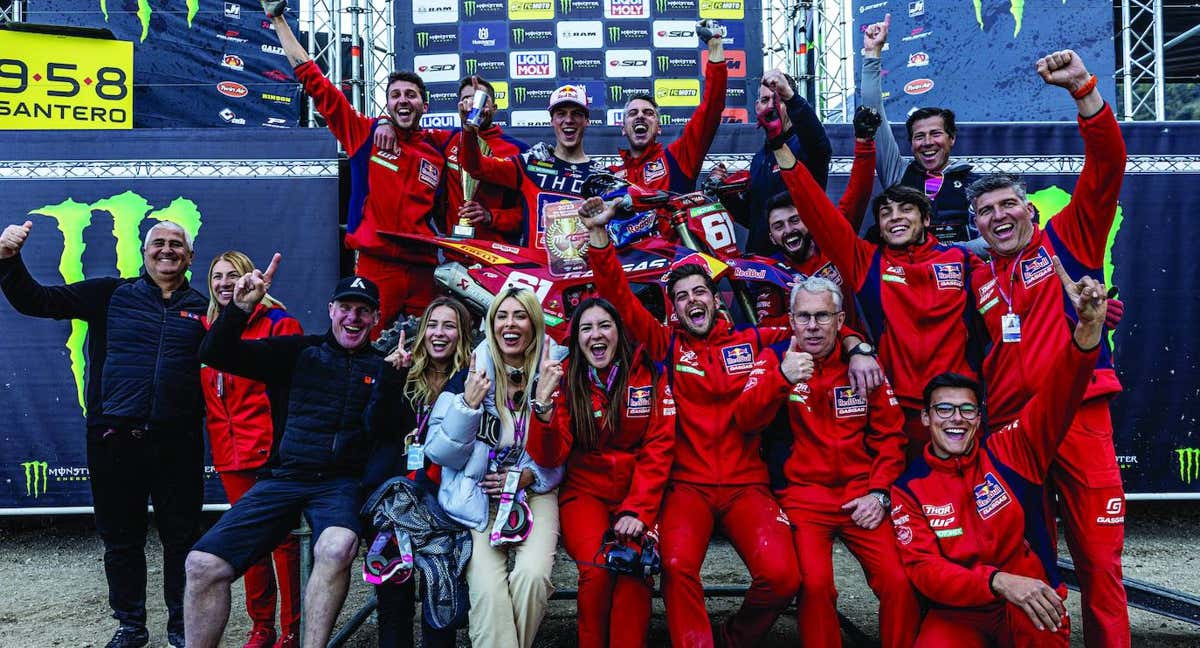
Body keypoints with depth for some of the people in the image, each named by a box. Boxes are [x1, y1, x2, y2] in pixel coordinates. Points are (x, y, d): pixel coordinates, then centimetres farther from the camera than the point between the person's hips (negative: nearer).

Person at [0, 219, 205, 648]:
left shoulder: (203, 308, 6)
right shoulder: (112, 295, 6)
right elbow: (36, 301, 3)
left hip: (177, 443, -1)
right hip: (114, 438, 1)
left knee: (181, 537, 7)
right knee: (120, 537, 11)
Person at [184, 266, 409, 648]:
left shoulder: (384, 368, 8)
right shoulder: (298, 352, 10)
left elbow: (383, 431, -4)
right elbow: (216, 355, 5)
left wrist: (390, 379, -16)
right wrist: (241, 308, -11)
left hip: (340, 483, -2)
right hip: (283, 478, 2)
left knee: (337, 548, -36)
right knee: (203, 563, -13)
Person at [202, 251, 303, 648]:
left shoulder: (277, 322, -3)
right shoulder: (207, 331, 14)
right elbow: (208, 399, 19)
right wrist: (220, 447, 11)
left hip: (273, 452, -6)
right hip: (231, 457, 6)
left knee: (284, 539, -1)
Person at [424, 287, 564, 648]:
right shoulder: (469, 374, 1)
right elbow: (442, 455, -1)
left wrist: (530, 476, -9)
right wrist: (468, 404, -15)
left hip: (535, 491, 1)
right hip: (479, 494, 0)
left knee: (532, 575, -25)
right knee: (488, 587, -25)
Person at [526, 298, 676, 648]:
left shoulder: (650, 375, 0)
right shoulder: (564, 380, 0)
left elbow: (658, 448, -3)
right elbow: (549, 457, -9)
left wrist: (638, 510, -15)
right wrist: (544, 401, -25)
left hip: (639, 491, 0)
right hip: (584, 491, 0)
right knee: (596, 567, -26)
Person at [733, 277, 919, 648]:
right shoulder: (775, 359, 1)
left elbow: (890, 435, 10)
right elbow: (745, 420, -12)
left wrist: (879, 493, -3)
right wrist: (781, 378, -28)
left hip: (862, 496, 2)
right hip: (803, 496, -1)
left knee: (899, 582, -16)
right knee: (815, 582, -23)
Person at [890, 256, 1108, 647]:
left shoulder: (1009, 450, -1)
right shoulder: (908, 488, -3)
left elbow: (1058, 396, -14)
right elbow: (923, 570, -10)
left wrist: (1088, 326, -32)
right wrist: (999, 581, -27)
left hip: (1032, 613, 2)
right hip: (959, 614, -2)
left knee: (1033, 614, -30)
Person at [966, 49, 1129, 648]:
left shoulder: (1068, 239, 7)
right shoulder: (975, 281, 13)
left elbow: (1106, 166, -5)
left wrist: (1082, 87, -15)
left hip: (1079, 419, -2)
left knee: (1100, 563, 1)